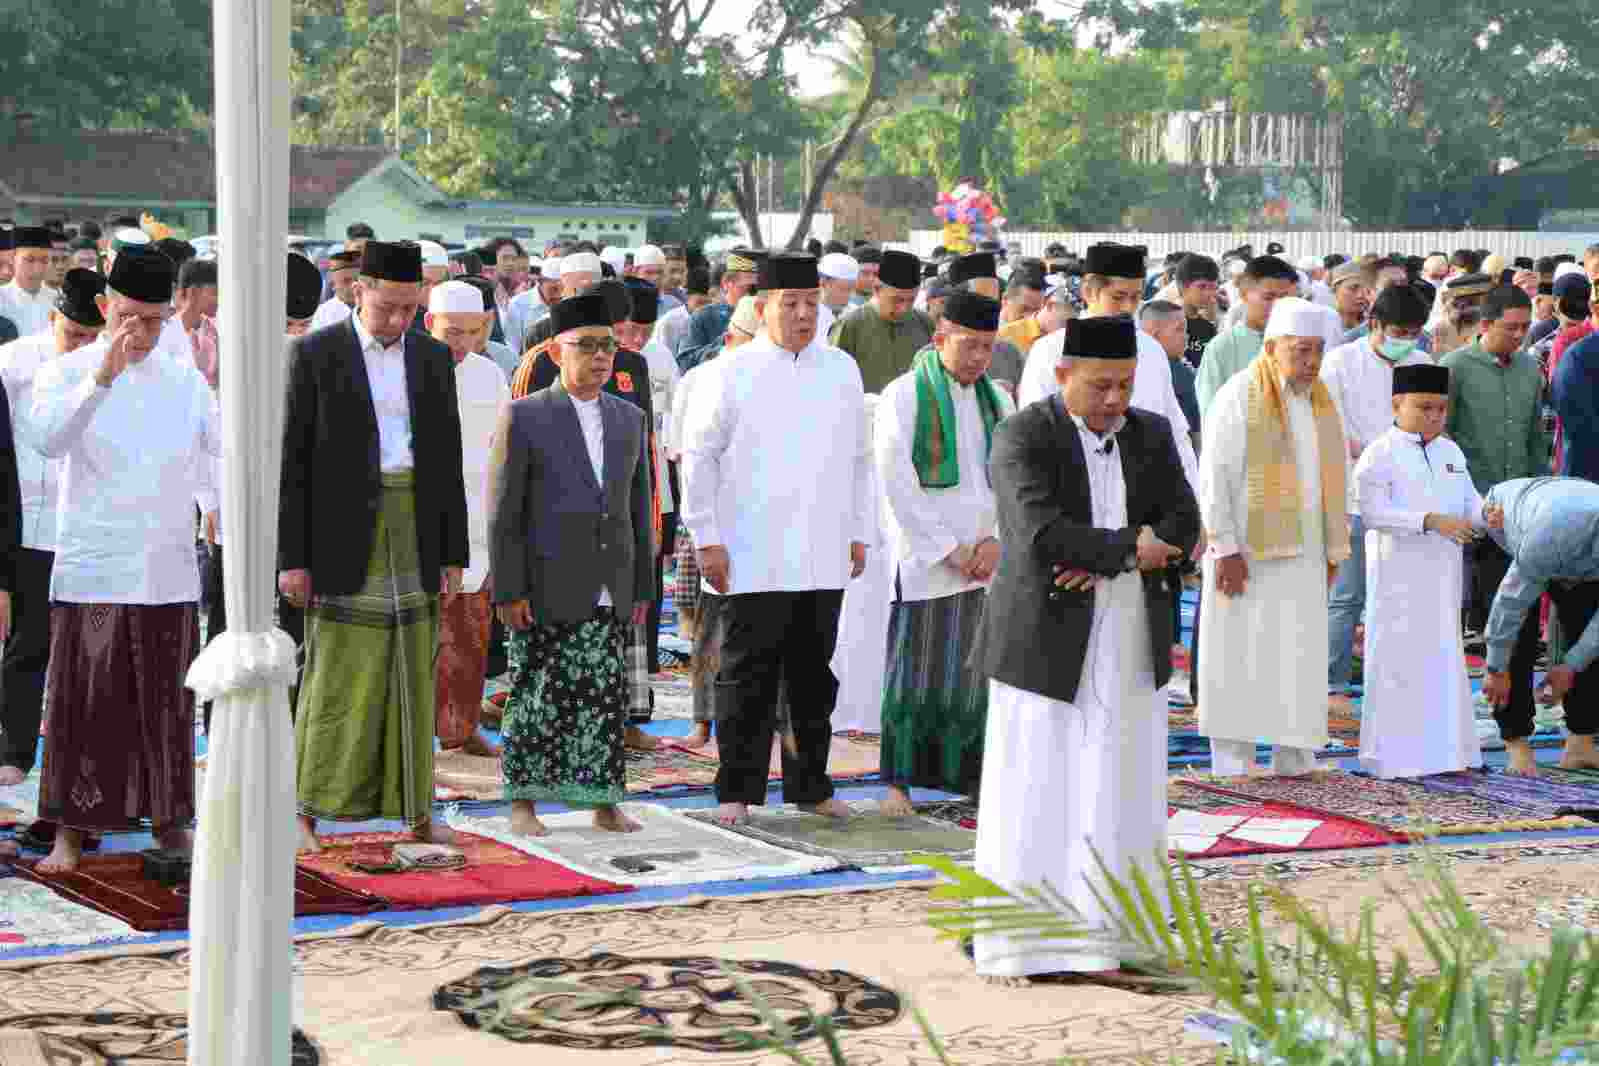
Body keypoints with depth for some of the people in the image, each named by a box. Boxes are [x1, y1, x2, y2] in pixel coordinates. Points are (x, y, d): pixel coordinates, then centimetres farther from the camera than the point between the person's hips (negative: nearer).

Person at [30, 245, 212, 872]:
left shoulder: (184, 381, 10)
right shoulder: (66, 373, 1)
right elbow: (47, 438, -20)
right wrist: (101, 378, -30)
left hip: (168, 575, 3)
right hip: (91, 569, -2)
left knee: (165, 705, 6)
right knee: (83, 704, -2)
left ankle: (170, 823, 17)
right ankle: (71, 832, 6)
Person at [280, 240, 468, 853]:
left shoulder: (433, 359, 9)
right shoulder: (314, 354, -3)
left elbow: (448, 461, 11)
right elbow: (292, 461, -5)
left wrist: (454, 554, 6)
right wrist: (292, 558, -9)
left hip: (416, 535, 4)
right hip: (343, 535, -4)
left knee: (411, 673, 7)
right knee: (336, 673, -6)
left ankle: (416, 810, 12)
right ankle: (308, 809, 1)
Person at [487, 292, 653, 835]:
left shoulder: (630, 419, 11)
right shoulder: (523, 418, -3)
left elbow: (638, 510, 15)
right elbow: (503, 515, -5)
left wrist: (642, 589, 11)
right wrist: (508, 592, -10)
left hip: (609, 596, 4)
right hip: (545, 595, -4)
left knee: (607, 699, 4)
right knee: (536, 698, 1)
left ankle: (605, 805, 12)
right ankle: (523, 804, 11)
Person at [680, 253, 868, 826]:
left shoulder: (841, 370, 11)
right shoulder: (730, 373, -2)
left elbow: (858, 457, 19)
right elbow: (698, 456, -1)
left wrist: (857, 533, 16)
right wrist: (707, 538, -5)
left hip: (823, 558, 4)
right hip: (751, 559, -4)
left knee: (814, 676, 9)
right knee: (747, 677, -1)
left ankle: (810, 786, 20)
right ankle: (737, 791, 7)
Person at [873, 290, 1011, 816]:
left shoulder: (997, 400, 12)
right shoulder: (904, 397, -3)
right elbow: (898, 484, -8)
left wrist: (996, 540, -6)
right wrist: (949, 550, -11)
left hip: (985, 557, 4)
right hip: (924, 557, -4)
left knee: (978, 670, 2)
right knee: (915, 670, -4)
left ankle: (973, 775, 8)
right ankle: (900, 781, 3)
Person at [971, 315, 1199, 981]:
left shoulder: (1152, 435, 8)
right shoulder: (1023, 438, -7)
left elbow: (1182, 527, -1)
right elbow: (1042, 532, -20)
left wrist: (1100, 560, -15)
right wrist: (1129, 548, -13)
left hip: (1131, 643, 5)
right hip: (1047, 640, -4)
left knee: (1118, 789, 3)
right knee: (1032, 790, -4)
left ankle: (1097, 936, 8)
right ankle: (1013, 941, 1)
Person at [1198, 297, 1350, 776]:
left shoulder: (1322, 403, 11)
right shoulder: (1239, 397, -8)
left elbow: (1335, 479, 15)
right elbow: (1215, 477, -11)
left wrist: (1334, 550, 11)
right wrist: (1225, 548, -16)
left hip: (1303, 556, 6)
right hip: (1247, 555, -6)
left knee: (1301, 661, 5)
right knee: (1240, 660, -1)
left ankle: (1295, 764, 11)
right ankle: (1233, 766, 4)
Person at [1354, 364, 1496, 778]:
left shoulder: (1451, 453, 14)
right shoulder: (1380, 454, -8)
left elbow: (1468, 501, 17)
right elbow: (1373, 511, -18)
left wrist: (1485, 514, -7)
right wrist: (1431, 521, -26)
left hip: (1443, 574, 7)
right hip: (1399, 575, -7)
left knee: (1444, 658, 10)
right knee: (1399, 660, -4)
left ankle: (1444, 750, 17)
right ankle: (1393, 756, 1)